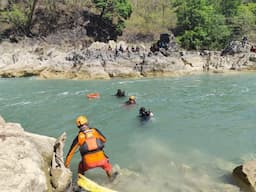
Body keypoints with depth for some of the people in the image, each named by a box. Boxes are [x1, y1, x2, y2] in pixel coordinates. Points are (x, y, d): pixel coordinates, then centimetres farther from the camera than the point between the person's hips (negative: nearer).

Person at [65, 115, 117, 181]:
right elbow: (104, 140, 18)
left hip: (88, 163, 0)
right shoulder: (95, 131, 2)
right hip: (100, 159, 1)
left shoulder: (78, 137, 0)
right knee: (106, 162, 35)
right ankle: (111, 176, 52)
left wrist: (67, 164, 17)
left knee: (81, 167, 34)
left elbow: (71, 151, 6)